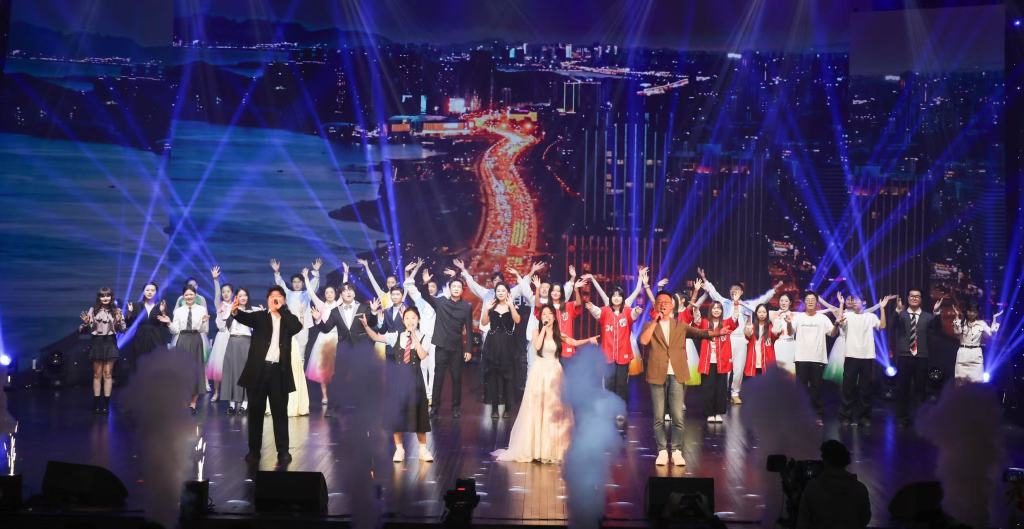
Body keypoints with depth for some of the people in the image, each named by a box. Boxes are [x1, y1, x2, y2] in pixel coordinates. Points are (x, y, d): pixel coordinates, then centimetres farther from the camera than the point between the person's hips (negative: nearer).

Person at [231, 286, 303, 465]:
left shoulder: (288, 319, 11)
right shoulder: (260, 316, 9)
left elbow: (297, 327, -11)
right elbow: (247, 318, -12)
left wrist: (281, 308, -8)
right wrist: (235, 311, -35)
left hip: (279, 371, 0)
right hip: (259, 369, 0)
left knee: (280, 412, 3)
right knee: (256, 412, 6)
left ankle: (283, 451, 6)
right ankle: (254, 450, 13)